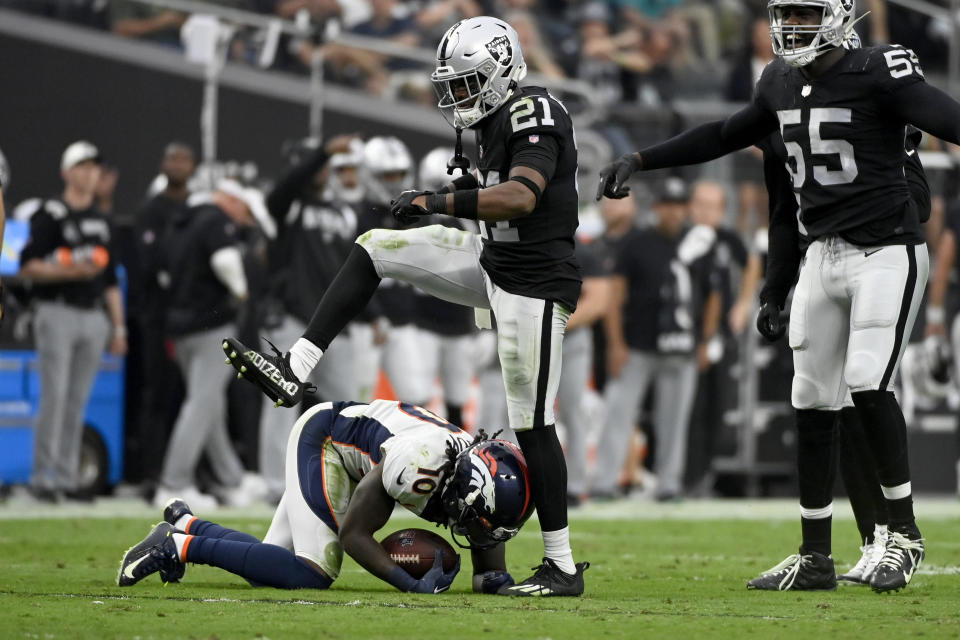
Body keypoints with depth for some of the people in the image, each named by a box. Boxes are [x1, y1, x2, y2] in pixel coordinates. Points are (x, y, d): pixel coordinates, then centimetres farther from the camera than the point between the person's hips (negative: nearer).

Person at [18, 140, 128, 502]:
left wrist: (118, 327, 16)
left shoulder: (101, 222, 18)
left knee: (78, 400, 5)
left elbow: (110, 280, 21)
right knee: (55, 395, -11)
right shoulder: (50, 215, -3)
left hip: (94, 317, 6)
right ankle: (43, 477, -7)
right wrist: (70, 271, -21)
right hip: (58, 313, -6)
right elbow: (27, 267, -9)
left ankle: (67, 478, 7)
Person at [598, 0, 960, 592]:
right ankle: (816, 557, 12)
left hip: (887, 253, -7)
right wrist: (641, 161, 25)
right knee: (813, 403, 5)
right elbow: (727, 136, 25)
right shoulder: (782, 83, 9)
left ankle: (905, 532, -4)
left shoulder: (879, 73, -13)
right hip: (824, 253, 7)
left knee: (868, 384, -19)